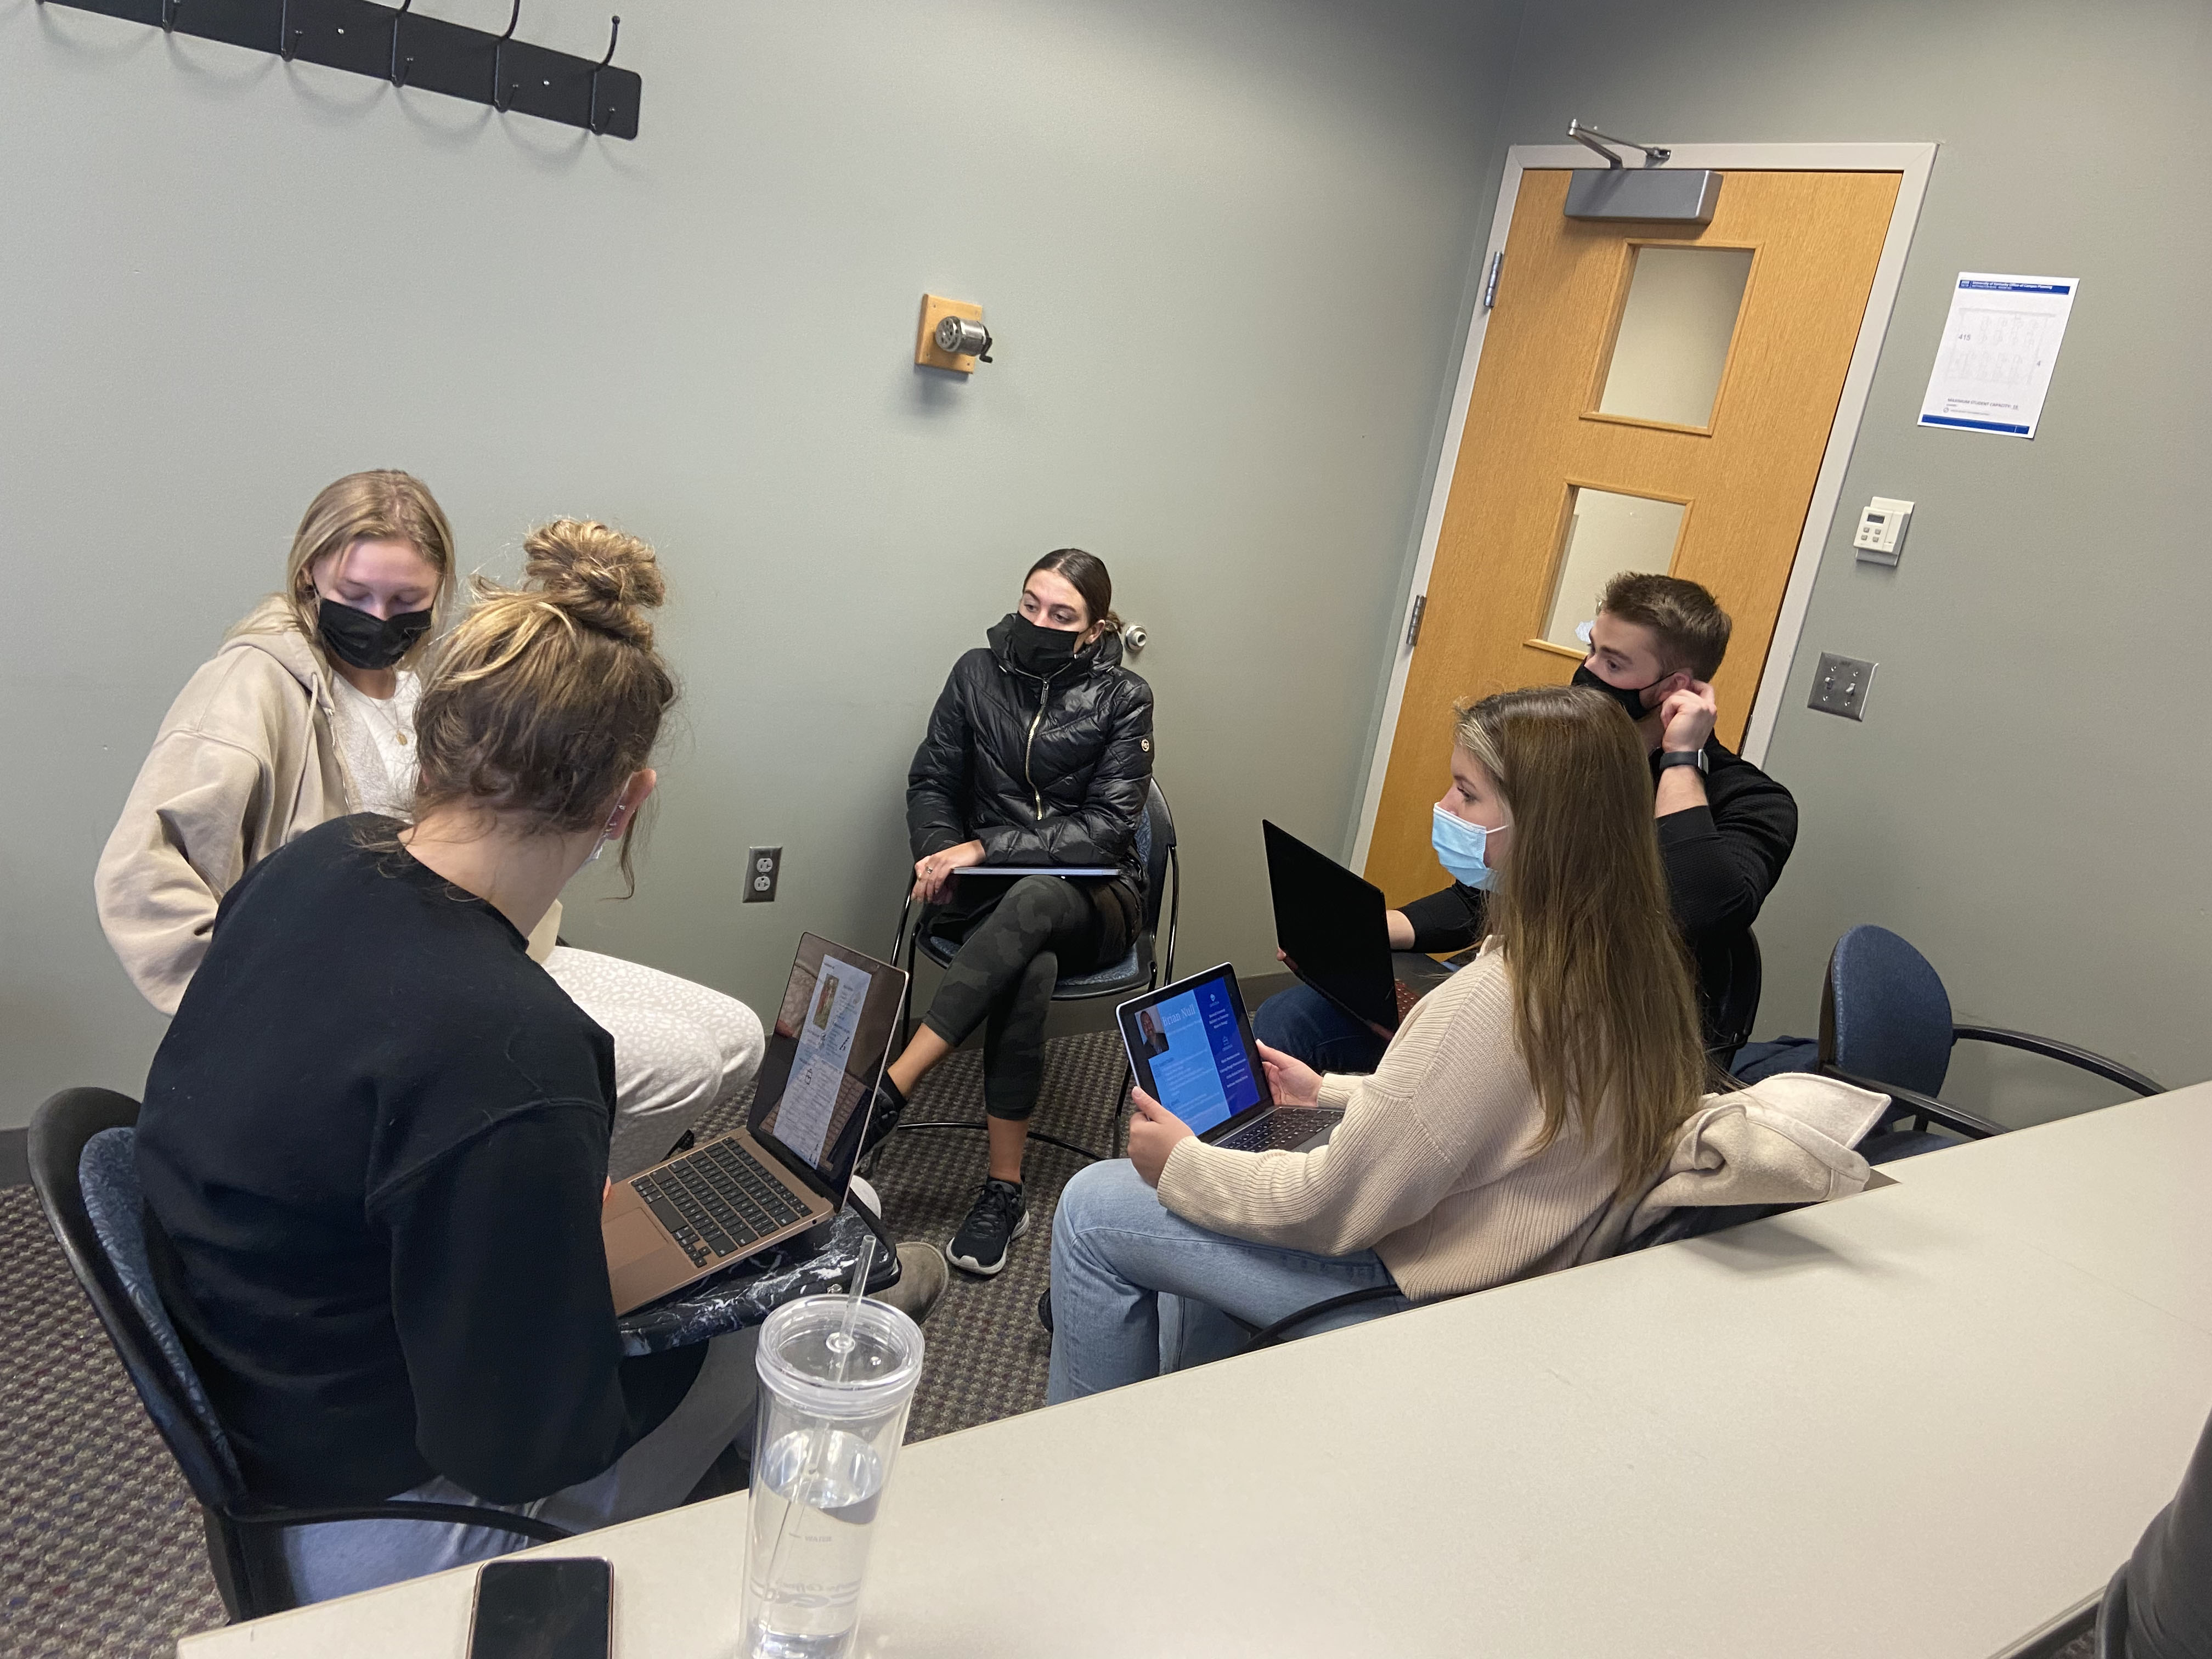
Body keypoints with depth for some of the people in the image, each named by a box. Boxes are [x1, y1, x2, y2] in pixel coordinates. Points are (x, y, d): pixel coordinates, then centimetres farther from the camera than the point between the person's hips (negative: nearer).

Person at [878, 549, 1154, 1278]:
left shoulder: (1123, 700, -5)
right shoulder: (978, 673, 3)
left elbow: (1106, 830, -13)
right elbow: (931, 784, 9)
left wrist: (985, 847, -22)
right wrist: (941, 855, -13)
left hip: (1089, 897, -1)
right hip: (991, 892, 1)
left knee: (1033, 900, -40)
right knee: (1030, 972, -36)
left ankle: (891, 1086, -38)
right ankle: (1004, 1190, -30)